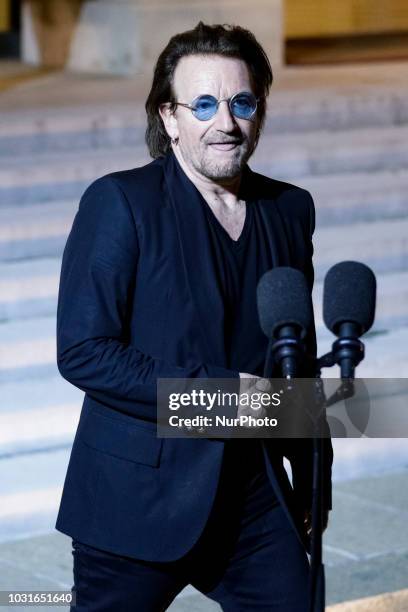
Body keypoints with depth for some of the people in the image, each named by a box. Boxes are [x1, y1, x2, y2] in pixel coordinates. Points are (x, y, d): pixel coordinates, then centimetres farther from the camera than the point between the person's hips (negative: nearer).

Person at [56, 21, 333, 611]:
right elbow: (83, 351, -16)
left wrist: (313, 480, 18)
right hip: (140, 502, -5)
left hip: (257, 497, 5)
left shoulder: (290, 210, 8)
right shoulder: (120, 202, -10)